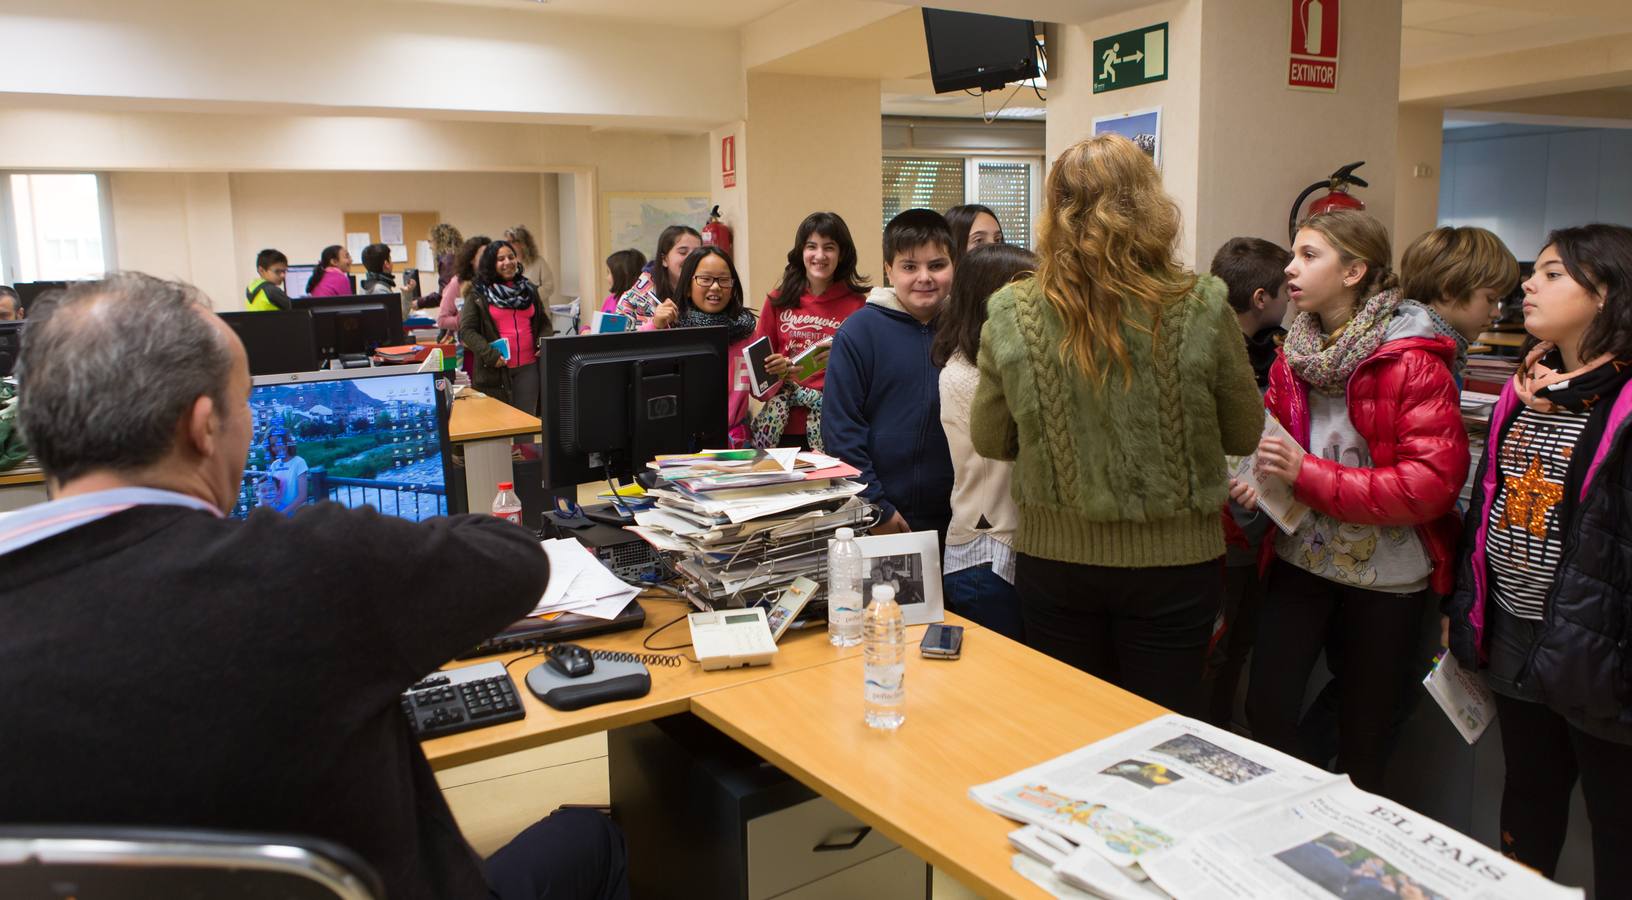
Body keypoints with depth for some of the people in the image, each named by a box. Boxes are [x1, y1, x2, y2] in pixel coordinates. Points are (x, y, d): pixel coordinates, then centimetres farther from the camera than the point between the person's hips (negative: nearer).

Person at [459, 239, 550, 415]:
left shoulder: (529, 290, 13)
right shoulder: (478, 294, 0)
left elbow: (544, 323, 20)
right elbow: (466, 330, -5)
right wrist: (489, 354, -16)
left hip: (528, 367, 3)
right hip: (494, 370, -3)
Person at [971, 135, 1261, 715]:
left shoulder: (1011, 317, -11)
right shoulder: (1201, 311, -13)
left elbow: (989, 441, 2)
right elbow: (1244, 435, 0)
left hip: (1053, 556, 1)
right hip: (1172, 559, -1)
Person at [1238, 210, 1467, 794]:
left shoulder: (1412, 363, -15)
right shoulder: (1292, 356, 4)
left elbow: (1433, 482, -21)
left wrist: (1308, 474, -25)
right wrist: (1258, 481, -5)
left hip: (1387, 574, -4)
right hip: (1301, 557, 5)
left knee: (1364, 731, 12)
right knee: (1266, 709, 3)